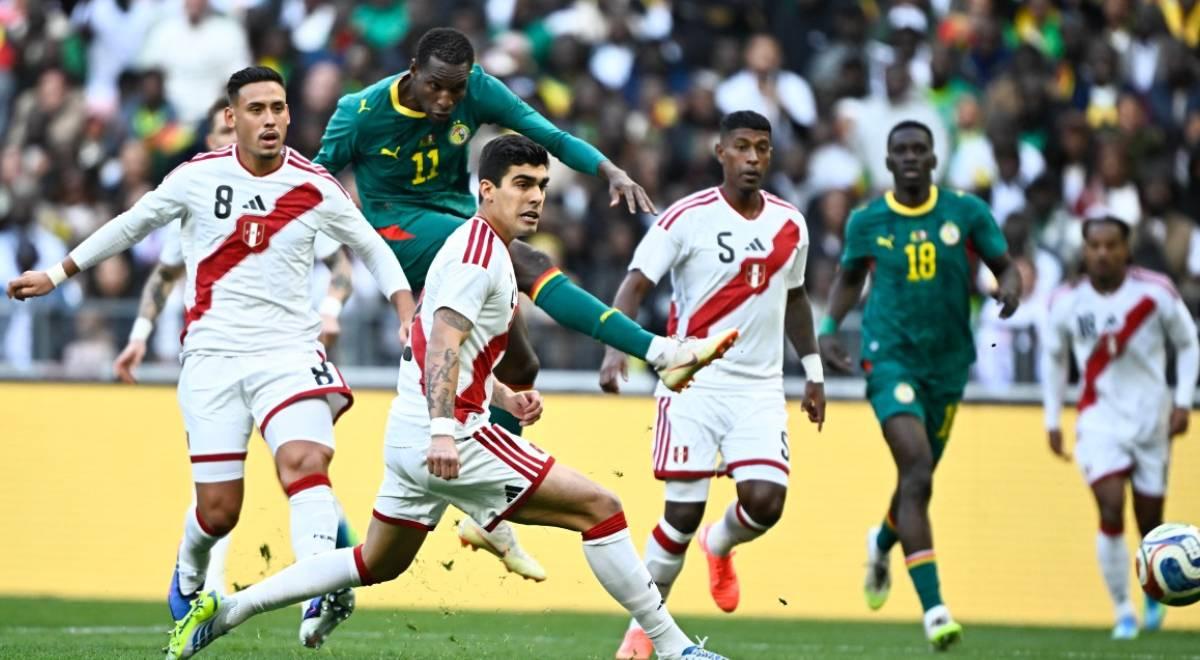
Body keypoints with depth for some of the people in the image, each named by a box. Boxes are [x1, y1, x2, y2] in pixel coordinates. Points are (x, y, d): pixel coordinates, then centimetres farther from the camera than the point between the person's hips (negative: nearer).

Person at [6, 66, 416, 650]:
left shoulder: (314, 187, 0)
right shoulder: (198, 177, 0)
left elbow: (372, 248, 14)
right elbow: (131, 226, 16)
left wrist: (407, 315, 2)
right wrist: (56, 275, 21)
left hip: (288, 351, 0)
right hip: (213, 355, 0)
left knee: (304, 460, -28)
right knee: (218, 508, -1)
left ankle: (323, 594, -39)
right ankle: (189, 578, 32)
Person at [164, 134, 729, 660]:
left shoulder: (483, 250, 19)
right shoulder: (479, 252, -13)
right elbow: (443, 344, -25)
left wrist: (505, 398, 15)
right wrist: (444, 431, -36)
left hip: (414, 436, 10)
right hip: (446, 437, -10)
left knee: (376, 565, 21)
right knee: (599, 508, -10)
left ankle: (225, 610, 20)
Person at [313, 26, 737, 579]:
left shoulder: (478, 91, -9)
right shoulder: (362, 113, -17)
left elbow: (550, 137, -9)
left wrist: (611, 171, -24)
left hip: (457, 224, 6)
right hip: (399, 227, -6)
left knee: (517, 370, 4)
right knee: (527, 262, -29)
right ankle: (660, 352, -38)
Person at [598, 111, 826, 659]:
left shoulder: (790, 225, 6)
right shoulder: (687, 218, -9)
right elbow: (636, 283, -14)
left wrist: (813, 372, 22)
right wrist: (616, 349, -30)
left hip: (760, 389, 4)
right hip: (693, 383, -3)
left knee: (766, 500, -13)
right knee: (683, 511, -7)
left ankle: (720, 546, 23)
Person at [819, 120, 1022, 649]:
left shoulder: (967, 213, -1)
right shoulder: (867, 222, 0)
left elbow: (1005, 266, 5)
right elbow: (848, 278, 16)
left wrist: (1010, 288, -18)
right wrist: (829, 328, 2)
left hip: (948, 364, 3)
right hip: (891, 360, -3)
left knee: (919, 479, 17)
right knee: (917, 472, -21)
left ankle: (882, 544, 54)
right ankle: (933, 607, -22)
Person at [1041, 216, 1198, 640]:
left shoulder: (1155, 293, -10)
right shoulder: (1067, 302, -4)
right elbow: (1053, 357, 12)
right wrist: (1052, 420, 12)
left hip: (1152, 419, 0)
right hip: (1100, 419, 0)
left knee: (1151, 522, 7)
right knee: (1111, 511, -18)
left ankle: (1154, 598, 36)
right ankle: (1123, 611, -7)